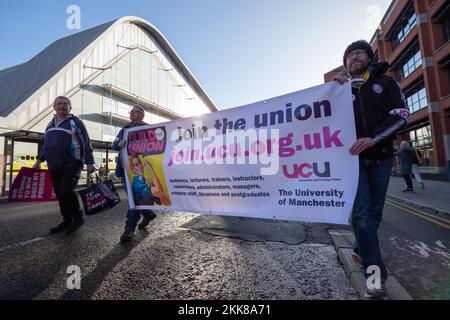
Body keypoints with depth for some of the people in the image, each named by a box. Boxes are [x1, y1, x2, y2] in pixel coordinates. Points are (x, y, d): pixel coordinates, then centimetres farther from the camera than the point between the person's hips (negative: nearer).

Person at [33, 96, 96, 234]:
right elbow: (44, 143, 28)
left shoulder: (75, 122, -1)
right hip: (54, 166, 7)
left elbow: (86, 143, -7)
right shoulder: (51, 124, 19)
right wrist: (39, 160, 20)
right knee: (59, 194, 8)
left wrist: (89, 162, -13)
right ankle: (67, 221, 20)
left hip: (72, 164, -7)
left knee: (66, 190, -17)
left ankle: (78, 217, 1)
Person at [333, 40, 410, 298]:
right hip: (353, 156, -1)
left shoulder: (384, 82, 12)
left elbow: (401, 114, 0)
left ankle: (361, 249, 29)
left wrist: (373, 138, -16)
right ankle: (375, 270, -4)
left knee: (374, 211, 9)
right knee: (361, 211, -10)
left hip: (380, 157, 1)